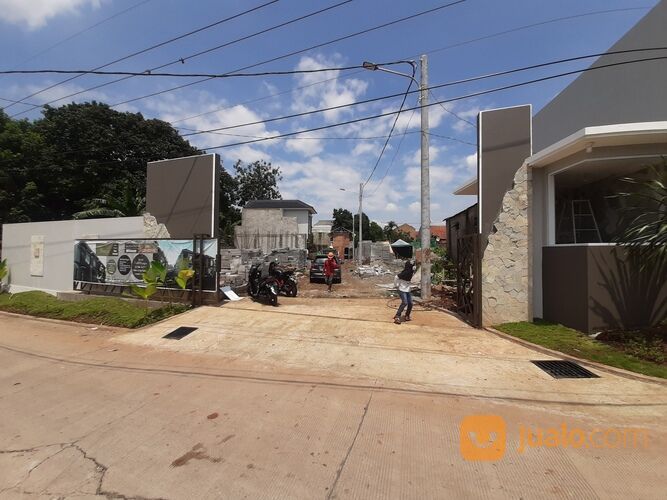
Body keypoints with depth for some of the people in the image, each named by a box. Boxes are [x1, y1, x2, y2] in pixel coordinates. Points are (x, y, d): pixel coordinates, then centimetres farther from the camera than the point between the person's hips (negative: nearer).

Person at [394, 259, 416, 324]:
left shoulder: (411, 272, 3)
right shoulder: (404, 273, -24)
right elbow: (396, 277, -25)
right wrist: (396, 285, -13)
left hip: (407, 290, 8)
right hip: (402, 290, -8)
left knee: (410, 303, 6)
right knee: (405, 303, -19)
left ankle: (407, 316, 23)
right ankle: (397, 317, -15)